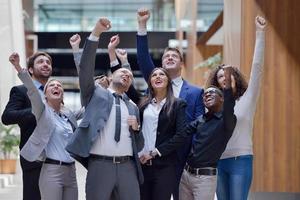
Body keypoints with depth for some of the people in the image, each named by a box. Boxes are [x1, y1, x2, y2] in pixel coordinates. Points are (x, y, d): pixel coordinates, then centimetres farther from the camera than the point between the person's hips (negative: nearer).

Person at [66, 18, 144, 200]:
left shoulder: (133, 107, 21)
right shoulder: (95, 94, 12)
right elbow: (86, 68, -5)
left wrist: (136, 128, 2)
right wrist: (95, 34, -13)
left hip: (127, 166, 4)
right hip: (100, 165, -3)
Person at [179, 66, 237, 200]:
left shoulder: (226, 120, -9)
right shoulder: (201, 120, 13)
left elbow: (229, 107, -29)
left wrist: (227, 84, -42)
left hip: (205, 177, -6)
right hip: (186, 173, 7)